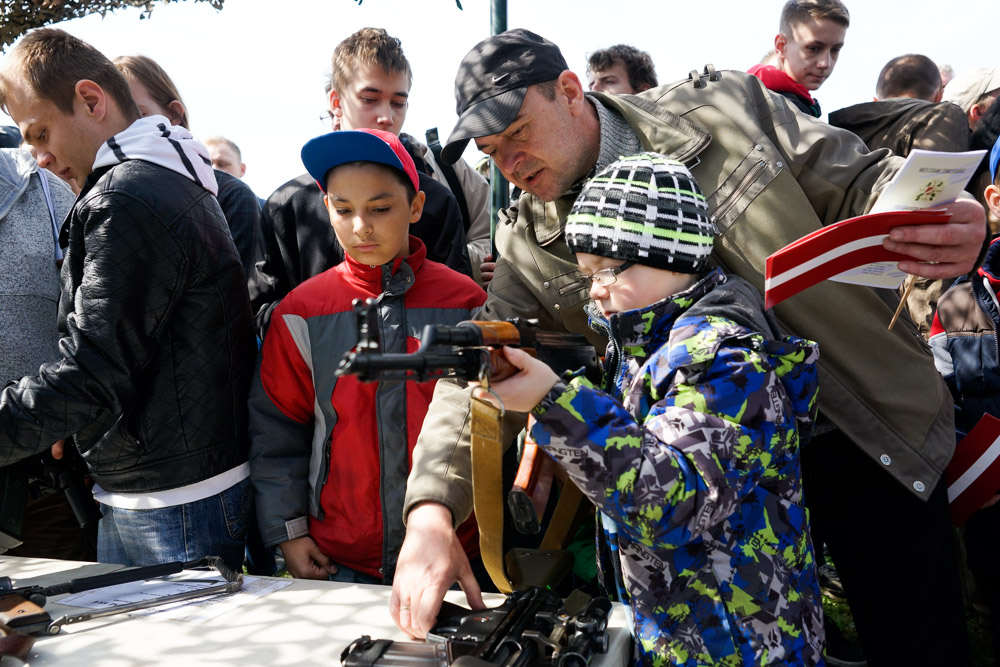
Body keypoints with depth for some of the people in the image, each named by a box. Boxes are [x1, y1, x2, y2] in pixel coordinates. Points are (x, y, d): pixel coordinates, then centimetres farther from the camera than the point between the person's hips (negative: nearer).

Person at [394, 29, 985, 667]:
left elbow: (865, 182, -3)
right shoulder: (527, 245, -3)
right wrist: (430, 511, -24)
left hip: (877, 437, 0)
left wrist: (953, 222, -26)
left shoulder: (727, 105, -8)